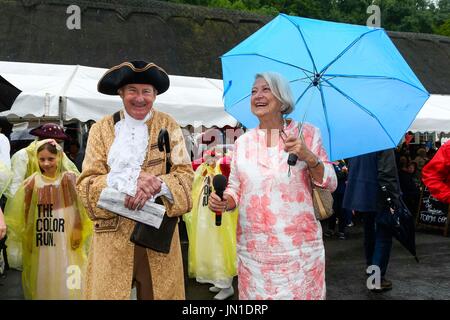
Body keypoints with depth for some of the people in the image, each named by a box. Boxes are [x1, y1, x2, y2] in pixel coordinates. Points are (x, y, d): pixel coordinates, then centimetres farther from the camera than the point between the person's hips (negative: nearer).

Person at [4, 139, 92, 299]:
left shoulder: (69, 178, -6)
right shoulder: (32, 181, 2)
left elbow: (79, 206, -3)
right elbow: (25, 211, 8)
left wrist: (77, 230, -6)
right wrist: (27, 237, 9)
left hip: (65, 238, -2)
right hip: (40, 241, 3)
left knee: (65, 279, 5)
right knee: (42, 278, 12)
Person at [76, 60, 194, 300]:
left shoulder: (169, 126, 2)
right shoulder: (101, 129, 1)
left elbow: (185, 174, -3)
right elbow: (86, 183, -5)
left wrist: (154, 185, -22)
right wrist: (129, 180, -21)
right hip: (113, 234, 0)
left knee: (159, 291, 10)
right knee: (110, 291, 7)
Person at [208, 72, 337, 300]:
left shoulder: (306, 133, 0)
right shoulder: (243, 141, 7)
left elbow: (331, 183, 0)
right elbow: (235, 188, 13)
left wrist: (308, 157, -16)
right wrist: (224, 202, -8)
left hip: (299, 246, -2)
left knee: (301, 294, 3)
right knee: (255, 294, 6)